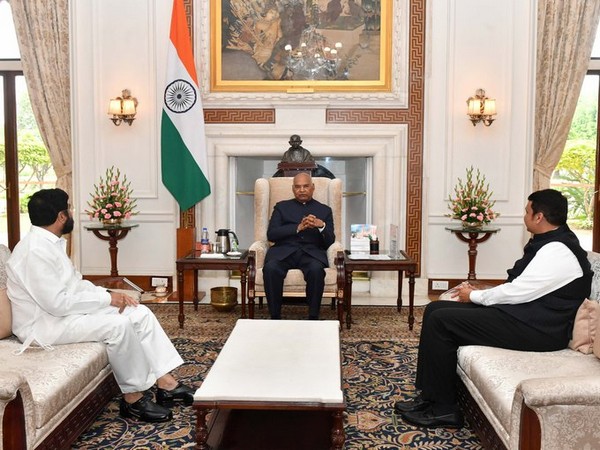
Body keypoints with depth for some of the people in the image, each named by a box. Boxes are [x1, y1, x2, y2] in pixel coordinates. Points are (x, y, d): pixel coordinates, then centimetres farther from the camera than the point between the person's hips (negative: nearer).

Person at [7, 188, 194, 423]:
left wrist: (109, 294, -1)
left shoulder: (50, 243, 10)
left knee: (140, 313, -2)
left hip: (64, 311, 10)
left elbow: (74, 283, 16)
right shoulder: (35, 250, -23)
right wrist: (106, 298, -19)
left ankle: (166, 383, -1)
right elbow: (57, 303, -27)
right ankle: (132, 398, -13)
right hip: (43, 324, -10)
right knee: (118, 324, -29)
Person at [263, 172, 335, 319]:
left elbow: (330, 242, 9)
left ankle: (313, 317, -24)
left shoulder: (324, 210, 19)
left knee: (316, 269, -35)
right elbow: (271, 234, 3)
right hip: (284, 251, 0)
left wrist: (322, 226, -12)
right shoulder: (281, 207, 19)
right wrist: (298, 228, -9)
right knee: (270, 268, -33)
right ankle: (275, 317, -21)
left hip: (311, 252, 0)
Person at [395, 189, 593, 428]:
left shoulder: (558, 252, -19)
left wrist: (474, 295, -5)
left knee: (441, 320, -18)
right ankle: (430, 396, 3)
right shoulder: (547, 243, 14)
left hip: (535, 329, -11)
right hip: (520, 312, 11)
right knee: (435, 308, 2)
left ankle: (442, 409, -7)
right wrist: (478, 293, 5)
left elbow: (517, 292, -20)